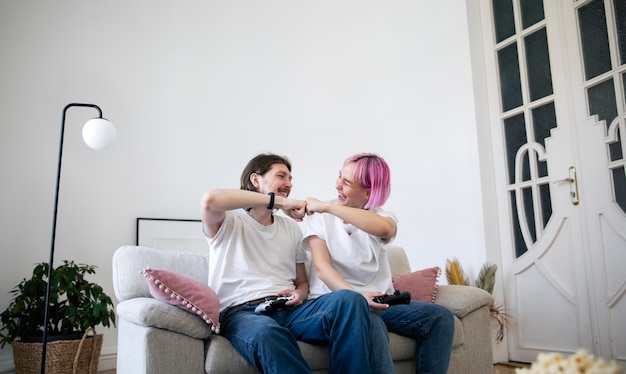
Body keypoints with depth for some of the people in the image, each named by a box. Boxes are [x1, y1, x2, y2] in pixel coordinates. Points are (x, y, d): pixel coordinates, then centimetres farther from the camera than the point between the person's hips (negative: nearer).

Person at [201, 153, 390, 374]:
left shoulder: (292, 228, 23)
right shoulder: (228, 223, 6)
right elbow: (210, 200, -20)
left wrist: (299, 294, -1)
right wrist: (279, 201, -16)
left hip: (288, 310, 5)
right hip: (241, 312, -4)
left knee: (349, 300, -27)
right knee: (266, 332, -43)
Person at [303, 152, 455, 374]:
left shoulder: (381, 216, 7)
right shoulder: (319, 217, 2)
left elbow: (384, 228, -21)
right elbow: (322, 268, -12)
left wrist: (327, 206, -20)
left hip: (377, 301, 3)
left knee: (439, 317, -20)